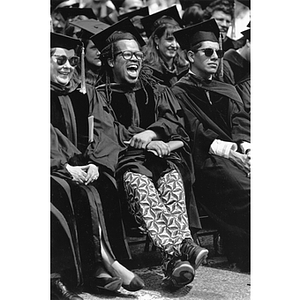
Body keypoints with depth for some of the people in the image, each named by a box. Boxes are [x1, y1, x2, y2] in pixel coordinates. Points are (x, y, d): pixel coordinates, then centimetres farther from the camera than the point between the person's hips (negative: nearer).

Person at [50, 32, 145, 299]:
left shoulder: (81, 94, 18)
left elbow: (101, 133, 9)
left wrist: (95, 163, -10)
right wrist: (66, 167, -19)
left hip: (84, 168, 4)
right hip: (54, 168, -4)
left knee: (107, 187, -26)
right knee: (83, 194, -32)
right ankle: (103, 262, -27)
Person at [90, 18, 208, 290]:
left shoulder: (156, 91, 27)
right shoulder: (102, 96, 17)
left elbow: (173, 121, 11)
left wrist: (151, 133, -12)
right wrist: (152, 143, -10)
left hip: (164, 156, 3)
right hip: (127, 159, -2)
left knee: (172, 185, -34)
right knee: (139, 187, -37)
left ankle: (174, 258, -53)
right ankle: (183, 247, -56)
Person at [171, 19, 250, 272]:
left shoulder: (228, 90, 30)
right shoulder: (179, 93, 14)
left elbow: (240, 121, 14)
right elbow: (193, 130, -1)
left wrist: (245, 144, -9)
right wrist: (218, 146, -20)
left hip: (239, 154, 5)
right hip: (208, 159, -5)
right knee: (244, 193, -32)